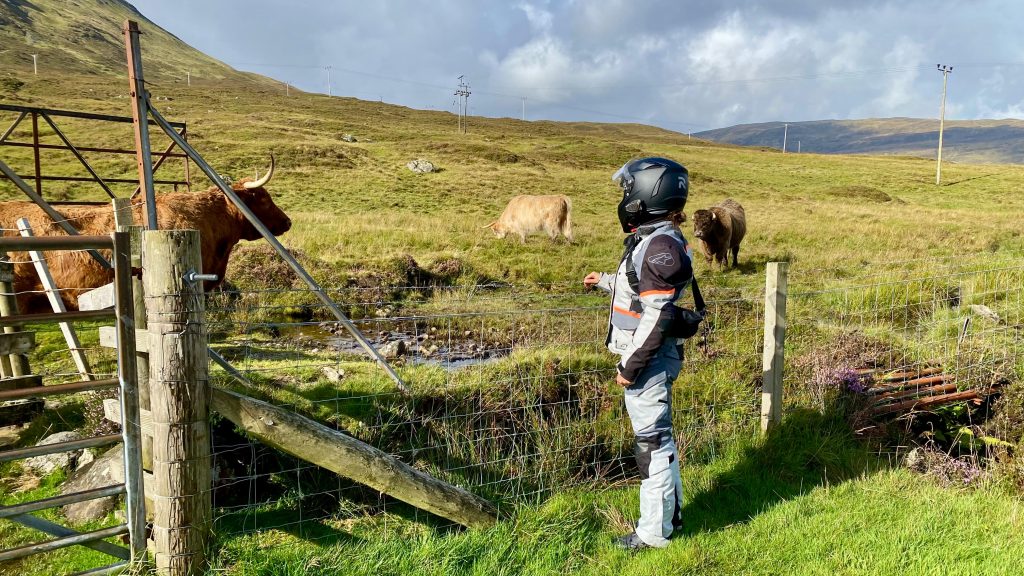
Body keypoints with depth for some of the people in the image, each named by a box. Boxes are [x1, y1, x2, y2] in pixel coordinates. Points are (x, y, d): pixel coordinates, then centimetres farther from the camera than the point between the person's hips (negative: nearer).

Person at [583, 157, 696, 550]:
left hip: (649, 363, -10)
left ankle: (655, 530, 15)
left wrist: (630, 367, -19)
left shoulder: (662, 245, -20)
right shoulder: (652, 239, 10)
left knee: (652, 442, 1)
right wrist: (606, 281, 37)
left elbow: (658, 317, -24)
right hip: (646, 360, 10)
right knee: (657, 437, 19)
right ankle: (671, 512, 34)